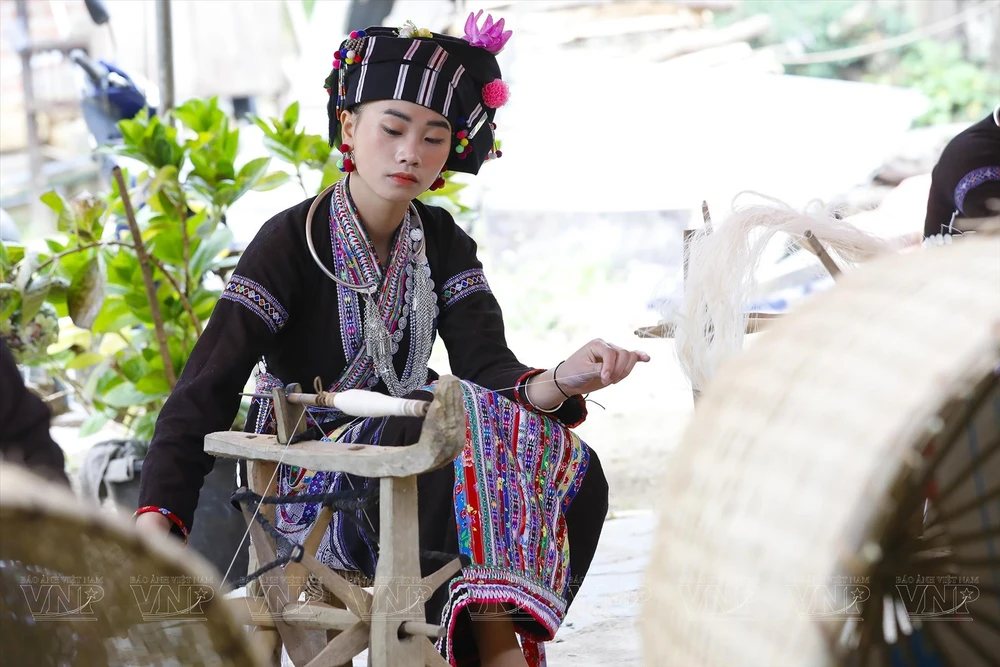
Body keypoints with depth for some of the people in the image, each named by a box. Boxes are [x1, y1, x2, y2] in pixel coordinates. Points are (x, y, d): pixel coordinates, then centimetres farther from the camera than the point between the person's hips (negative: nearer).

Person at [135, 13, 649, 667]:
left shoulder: (443, 242, 4)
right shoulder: (292, 242, -11)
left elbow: (487, 365, -9)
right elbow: (205, 390, -20)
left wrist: (559, 381, -34)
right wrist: (155, 518, -36)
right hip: (309, 472, -5)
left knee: (576, 470, -18)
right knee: (473, 439, -31)